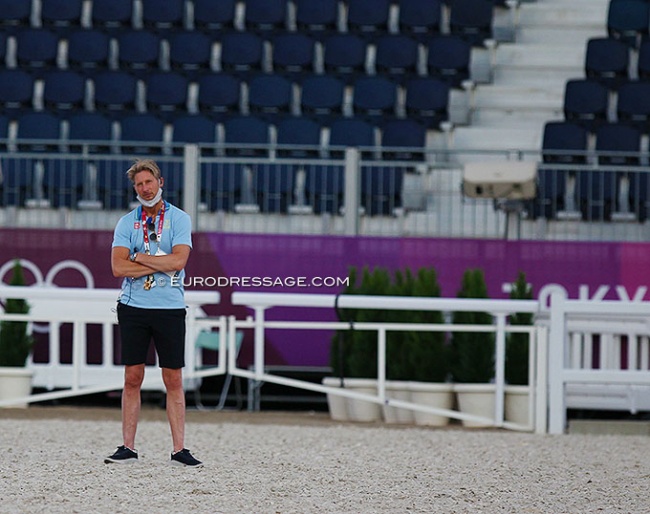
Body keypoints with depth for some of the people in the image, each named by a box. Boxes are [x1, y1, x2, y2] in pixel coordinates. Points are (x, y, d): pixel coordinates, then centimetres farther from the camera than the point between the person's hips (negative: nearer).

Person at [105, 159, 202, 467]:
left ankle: (179, 449, 1)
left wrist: (138, 257, -6)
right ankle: (128, 448, 5)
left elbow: (178, 261, -12)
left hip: (170, 307, -1)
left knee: (173, 380, 0)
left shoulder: (179, 219, 3)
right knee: (132, 378, 2)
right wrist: (160, 265, -9)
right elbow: (118, 267, -5)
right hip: (133, 306, 2)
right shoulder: (126, 223, 8)